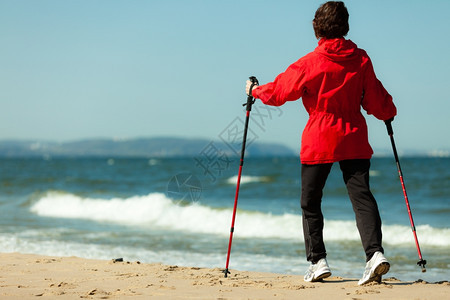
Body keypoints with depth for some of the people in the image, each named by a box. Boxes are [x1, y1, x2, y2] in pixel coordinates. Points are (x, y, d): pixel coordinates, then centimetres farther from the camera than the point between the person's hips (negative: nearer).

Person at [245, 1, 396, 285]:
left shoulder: (310, 63, -8)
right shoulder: (361, 59, 1)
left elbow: (279, 91, 1)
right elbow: (375, 99, 8)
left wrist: (255, 91, 20)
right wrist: (389, 112, 30)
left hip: (319, 141, -2)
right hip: (354, 140, 2)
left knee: (310, 202, 11)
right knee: (362, 196, -2)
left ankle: (318, 260, 9)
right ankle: (375, 253, -20)